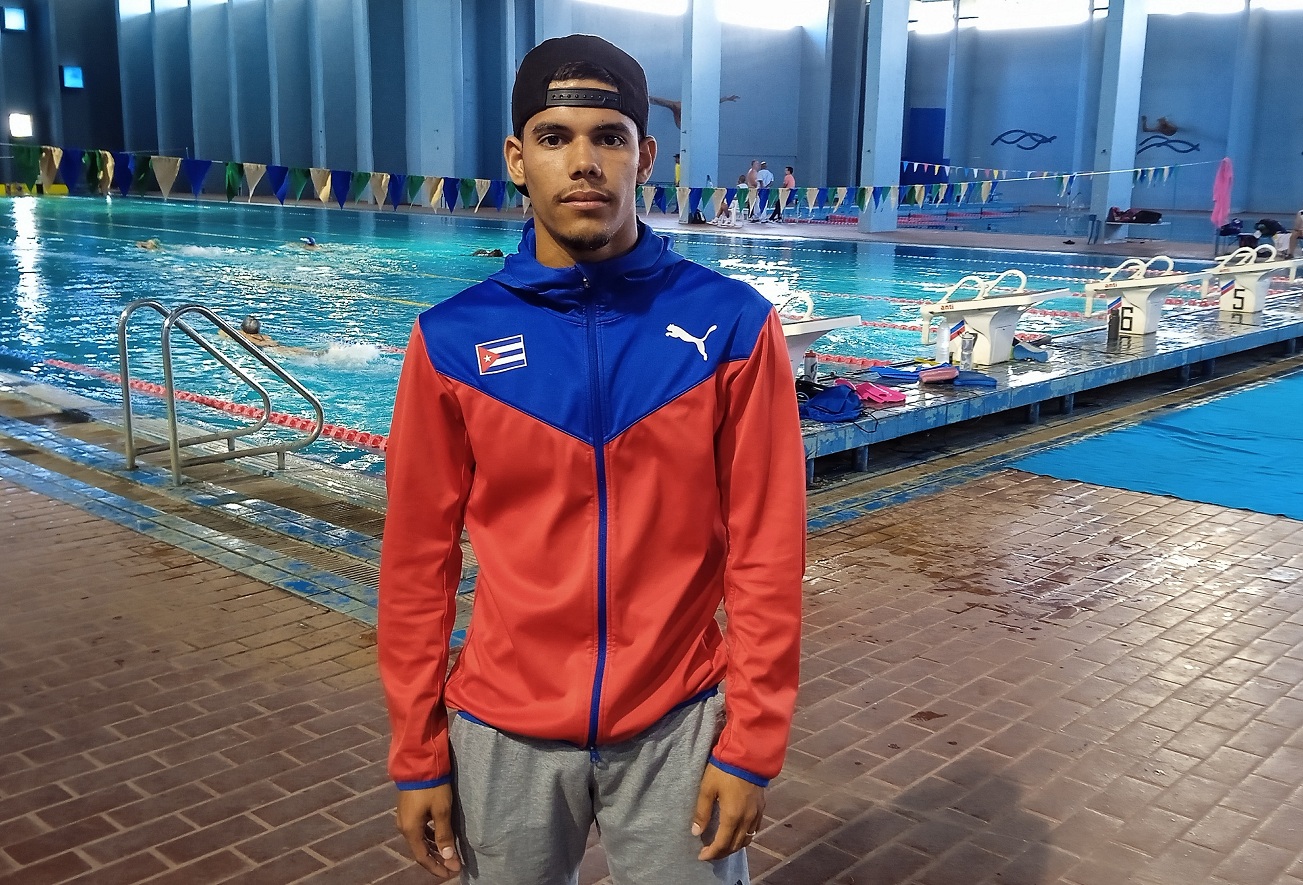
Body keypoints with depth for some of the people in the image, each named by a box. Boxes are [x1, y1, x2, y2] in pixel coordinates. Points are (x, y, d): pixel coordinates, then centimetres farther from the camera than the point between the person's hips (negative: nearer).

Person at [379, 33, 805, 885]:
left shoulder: (733, 325, -8)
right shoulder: (454, 339, -6)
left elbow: (765, 552, -6)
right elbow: (418, 564, -1)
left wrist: (752, 742, -5)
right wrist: (418, 753, 2)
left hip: (678, 724, -1)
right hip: (506, 731, 1)